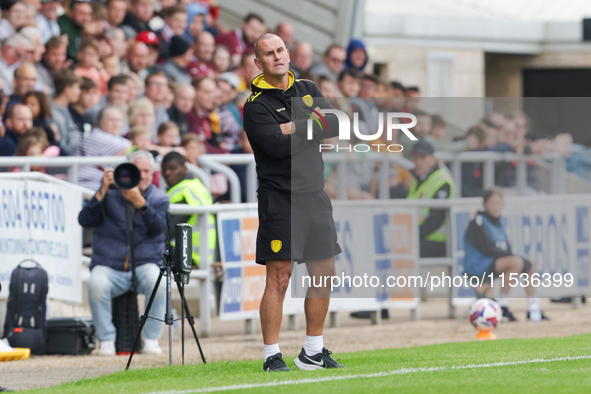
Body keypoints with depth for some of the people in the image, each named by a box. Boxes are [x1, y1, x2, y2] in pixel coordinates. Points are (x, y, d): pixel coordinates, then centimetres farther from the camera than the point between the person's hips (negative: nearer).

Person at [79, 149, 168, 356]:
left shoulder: (159, 198, 9)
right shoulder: (111, 195, 7)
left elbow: (158, 228, -10)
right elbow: (85, 220, -4)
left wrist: (140, 203, -25)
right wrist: (102, 193, -14)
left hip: (145, 264, 0)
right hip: (109, 266, 0)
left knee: (157, 281, -33)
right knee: (97, 283, -33)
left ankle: (151, 340, -18)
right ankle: (106, 340, -19)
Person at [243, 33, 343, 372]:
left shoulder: (308, 90, 12)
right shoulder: (256, 105, -6)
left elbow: (335, 125, -2)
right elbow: (277, 146, -20)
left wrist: (295, 128, -14)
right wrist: (314, 129, -6)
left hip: (315, 195, 6)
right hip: (280, 199, -6)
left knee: (325, 274, 9)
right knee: (279, 277, -10)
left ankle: (313, 351, 20)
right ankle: (272, 356, -6)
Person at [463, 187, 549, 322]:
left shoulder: (501, 222, 13)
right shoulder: (479, 221, -14)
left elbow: (506, 248, 13)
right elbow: (488, 249, -20)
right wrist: (509, 255, -16)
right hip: (478, 265, -9)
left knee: (530, 265, 11)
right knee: (517, 262, -29)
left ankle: (533, 309, 14)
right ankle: (502, 306, -24)